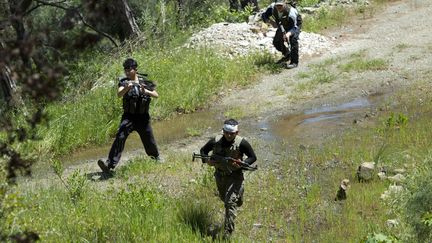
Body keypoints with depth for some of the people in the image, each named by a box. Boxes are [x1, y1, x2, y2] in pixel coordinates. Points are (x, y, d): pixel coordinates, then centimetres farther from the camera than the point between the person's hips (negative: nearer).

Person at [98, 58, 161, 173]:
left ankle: (156, 158, 45)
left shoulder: (145, 81, 2)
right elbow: (119, 94, -22)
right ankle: (110, 165, -29)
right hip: (129, 116, -2)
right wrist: (126, 88, -43)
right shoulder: (124, 82, -3)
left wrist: (146, 91, -23)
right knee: (120, 137, -22)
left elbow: (156, 95, -4)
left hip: (143, 117, 2)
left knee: (149, 141, 15)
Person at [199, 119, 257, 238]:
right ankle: (239, 192, 62)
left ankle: (227, 232, -10)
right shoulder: (215, 141, -12)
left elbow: (253, 157, -8)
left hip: (235, 176, -5)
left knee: (230, 203, -14)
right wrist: (206, 160, -15)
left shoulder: (241, 143, -20)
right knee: (224, 198, 27)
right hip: (219, 175, 5)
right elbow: (203, 150, 6)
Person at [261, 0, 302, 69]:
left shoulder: (291, 12, -42)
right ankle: (287, 56, 29)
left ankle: (294, 62, -19)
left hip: (295, 24, -6)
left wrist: (288, 34, -62)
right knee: (276, 42, 3)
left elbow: (294, 27, -41)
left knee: (293, 40, -27)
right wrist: (270, 21, -36)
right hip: (283, 25, 6)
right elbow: (264, 15, -16)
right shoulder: (272, 7, -28)